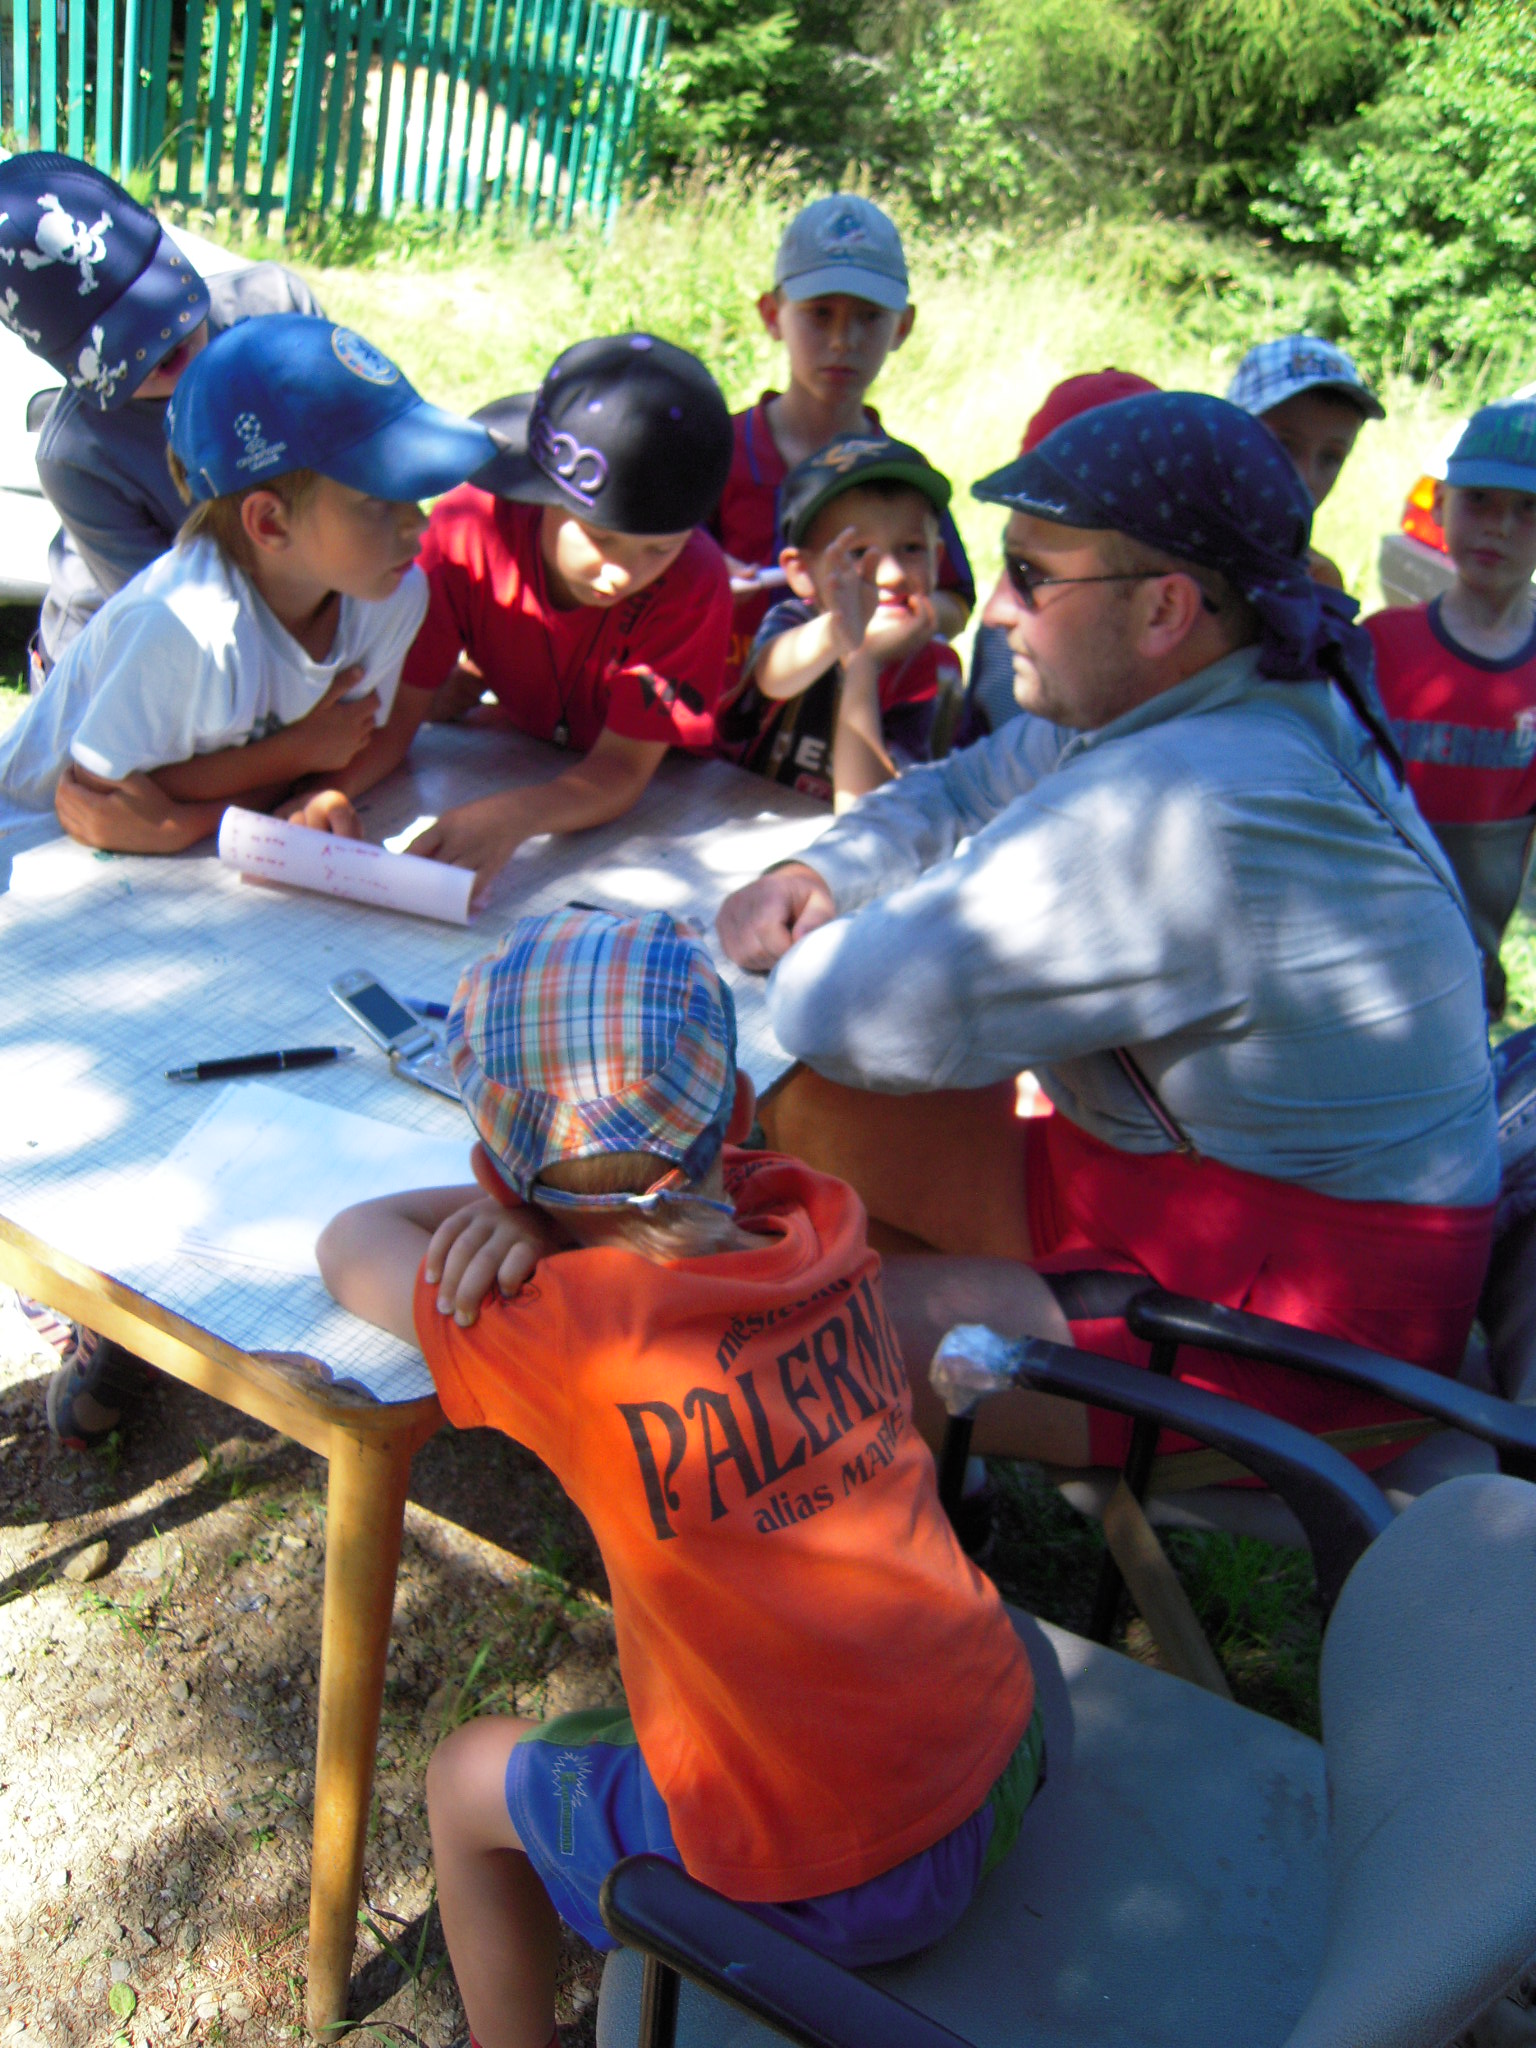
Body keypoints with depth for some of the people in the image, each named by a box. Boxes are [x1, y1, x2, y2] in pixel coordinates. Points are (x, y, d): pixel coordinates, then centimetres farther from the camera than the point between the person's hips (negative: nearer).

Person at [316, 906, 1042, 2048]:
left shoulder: (555, 1335, -22)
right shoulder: (822, 1225, -9)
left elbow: (348, 1243, -6)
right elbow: (708, 1181, 10)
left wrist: (518, 1194, 2)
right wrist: (531, 1217, -7)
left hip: (817, 1890, -5)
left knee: (468, 1782, 20)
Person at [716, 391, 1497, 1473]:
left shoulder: (1166, 813, -32)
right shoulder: (1203, 706, 1)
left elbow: (846, 1016, -30)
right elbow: (961, 792, 14)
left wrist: (822, 949, -6)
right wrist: (817, 876, -4)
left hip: (1300, 1322, -9)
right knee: (816, 1110, 3)